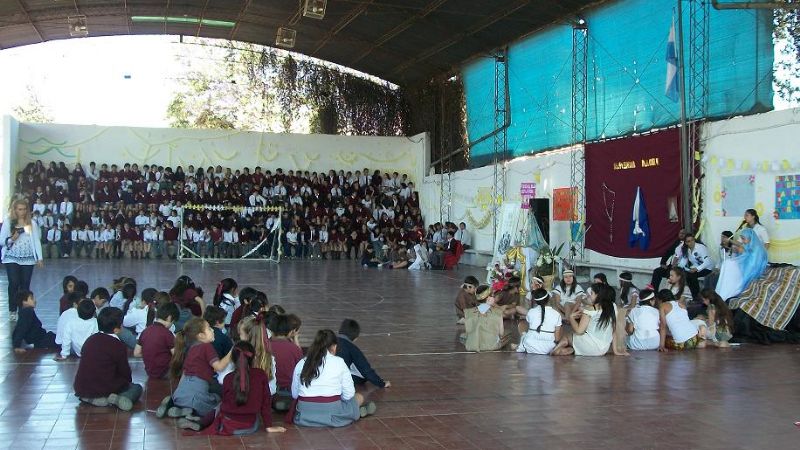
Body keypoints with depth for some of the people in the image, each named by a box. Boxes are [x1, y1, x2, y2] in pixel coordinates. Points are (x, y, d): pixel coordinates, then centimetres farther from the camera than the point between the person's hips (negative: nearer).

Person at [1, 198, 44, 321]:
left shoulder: (32, 223, 5)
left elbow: (37, 241, 5)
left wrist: (40, 258, -1)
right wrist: (11, 239, -16)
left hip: (28, 259, 1)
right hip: (12, 259, -1)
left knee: (25, 285, 1)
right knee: (14, 283, -8)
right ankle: (12, 311, 2)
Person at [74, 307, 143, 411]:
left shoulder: (90, 340, 9)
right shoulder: (118, 346, -11)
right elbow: (124, 371, -3)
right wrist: (128, 381, 20)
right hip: (104, 389, -5)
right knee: (137, 388, 12)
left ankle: (89, 399, 4)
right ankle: (117, 399, -18)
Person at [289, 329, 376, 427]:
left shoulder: (301, 363, 7)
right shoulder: (339, 362, -1)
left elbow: (294, 395, 10)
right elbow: (348, 395, 0)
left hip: (303, 417, 0)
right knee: (359, 397, 29)